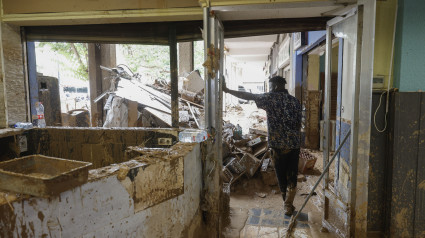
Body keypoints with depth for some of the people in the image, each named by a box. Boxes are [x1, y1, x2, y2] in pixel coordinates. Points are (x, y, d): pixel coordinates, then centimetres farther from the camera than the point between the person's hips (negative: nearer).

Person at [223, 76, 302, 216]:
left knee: (281, 175, 12)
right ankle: (289, 204, 12)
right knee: (292, 176, 12)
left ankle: (287, 203, 25)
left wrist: (227, 90, -2)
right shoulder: (295, 101, 9)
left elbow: (248, 96, -8)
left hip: (278, 145, -4)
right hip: (295, 145, 4)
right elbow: (299, 124, 10)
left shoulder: (271, 98, -5)